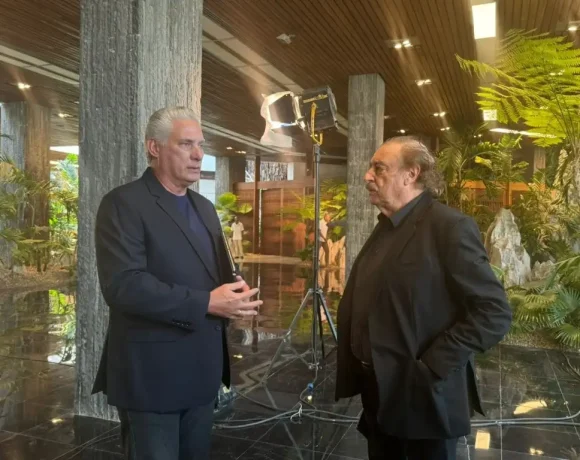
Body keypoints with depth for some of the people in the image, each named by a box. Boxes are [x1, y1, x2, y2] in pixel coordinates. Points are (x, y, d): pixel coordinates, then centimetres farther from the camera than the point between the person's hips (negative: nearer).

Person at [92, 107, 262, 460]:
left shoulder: (204, 207, 14)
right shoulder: (124, 203, -12)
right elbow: (123, 284, -24)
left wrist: (235, 293, -4)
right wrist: (206, 303, -25)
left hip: (202, 370, 8)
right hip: (153, 373, -7)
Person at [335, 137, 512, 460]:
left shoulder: (450, 226, -15)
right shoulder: (385, 227, 10)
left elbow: (494, 313, -20)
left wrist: (429, 368, -21)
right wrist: (359, 369, 8)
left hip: (421, 397, -7)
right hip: (378, 392, 7)